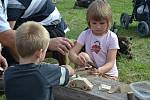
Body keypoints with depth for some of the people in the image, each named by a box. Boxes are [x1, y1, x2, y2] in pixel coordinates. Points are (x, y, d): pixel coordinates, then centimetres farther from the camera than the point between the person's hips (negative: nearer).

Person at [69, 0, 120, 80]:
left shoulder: (112, 37, -10)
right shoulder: (85, 34, -2)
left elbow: (110, 62, -15)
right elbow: (72, 52, -10)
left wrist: (100, 70, -38)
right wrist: (76, 59, -35)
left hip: (108, 73, -3)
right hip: (89, 71, 4)